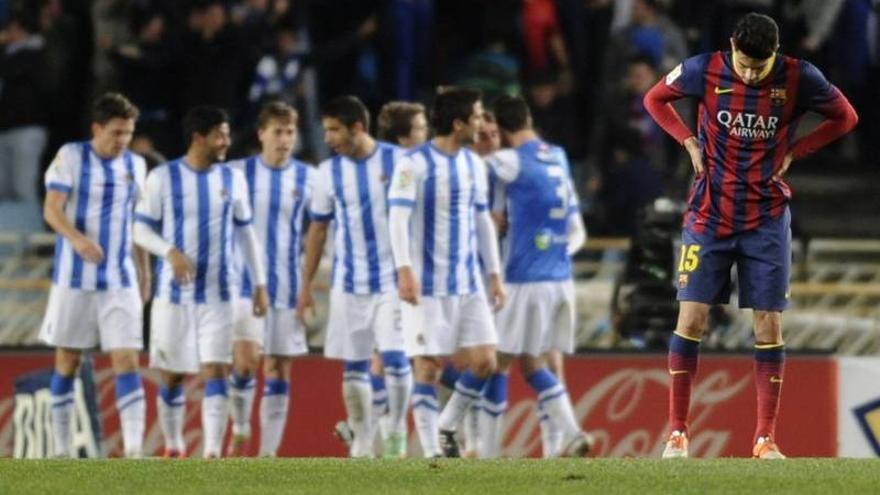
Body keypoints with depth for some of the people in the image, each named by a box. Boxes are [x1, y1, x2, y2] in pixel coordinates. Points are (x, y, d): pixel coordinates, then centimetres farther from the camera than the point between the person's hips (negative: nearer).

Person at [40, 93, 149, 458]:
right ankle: (61, 448, 15)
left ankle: (134, 449, -16)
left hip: (120, 281, 2)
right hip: (74, 278, -2)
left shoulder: (135, 165, 7)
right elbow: (51, 209, -14)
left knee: (127, 361, -9)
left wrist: (145, 274, 16)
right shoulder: (71, 157, -5)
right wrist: (76, 237, -33)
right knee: (67, 362, 6)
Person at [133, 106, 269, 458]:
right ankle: (173, 447, 25)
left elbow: (246, 232, 12)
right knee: (172, 376, 7)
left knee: (216, 372, -10)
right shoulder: (163, 178, -5)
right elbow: (141, 230, -2)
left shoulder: (233, 179, 4)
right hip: (173, 293, -1)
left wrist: (259, 284, 8)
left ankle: (212, 453, -13)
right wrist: (170, 252, -21)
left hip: (217, 295, 1)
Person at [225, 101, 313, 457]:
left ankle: (268, 451, 10)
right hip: (244, 283, -2)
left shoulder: (307, 178, 3)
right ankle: (240, 430, 5)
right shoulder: (238, 173, -1)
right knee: (245, 360, -17)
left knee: (278, 370, 4)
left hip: (287, 286, 2)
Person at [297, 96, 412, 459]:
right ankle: (362, 441, 12)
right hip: (349, 284, 3)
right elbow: (318, 229, 11)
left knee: (395, 357, -9)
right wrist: (306, 285, 10)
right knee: (354, 365, 4)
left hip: (392, 279, -3)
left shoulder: (396, 161, -6)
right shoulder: (329, 171, 4)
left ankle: (397, 431, 7)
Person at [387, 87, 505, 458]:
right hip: (427, 285, -6)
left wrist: (495, 274, 15)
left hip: (468, 284, 6)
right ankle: (432, 451, 2)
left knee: (484, 361, -1)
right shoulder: (415, 163, -9)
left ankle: (446, 428, 19)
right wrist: (405, 271, -26)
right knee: (428, 367, -4)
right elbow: (398, 218, -15)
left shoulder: (474, 165, 11)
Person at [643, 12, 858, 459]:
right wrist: (690, 142, -3)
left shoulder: (799, 78, -9)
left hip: (767, 220, 0)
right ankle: (677, 431, 3)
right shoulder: (704, 70, -9)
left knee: (769, 326, -1)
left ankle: (766, 438, 5)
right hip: (709, 216, 0)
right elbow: (655, 99, 9)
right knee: (692, 318, -5)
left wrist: (792, 152, -2)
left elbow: (845, 117, 6)